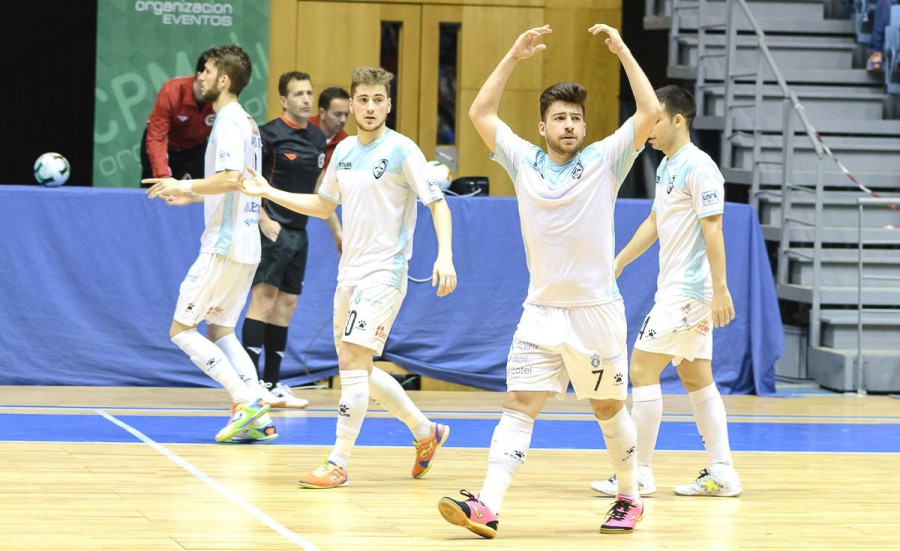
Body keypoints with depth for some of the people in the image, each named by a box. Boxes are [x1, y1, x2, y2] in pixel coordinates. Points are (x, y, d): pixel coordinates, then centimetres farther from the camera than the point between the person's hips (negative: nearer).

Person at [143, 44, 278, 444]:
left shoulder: (229, 122, -13)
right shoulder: (246, 122, 17)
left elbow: (231, 178, -26)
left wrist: (185, 186, -17)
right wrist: (194, 196, 24)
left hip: (224, 246, -10)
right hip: (245, 246, 10)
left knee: (181, 330, -4)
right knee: (220, 332, 13)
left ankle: (246, 401, -13)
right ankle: (259, 419, 1)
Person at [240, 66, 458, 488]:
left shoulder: (402, 150, -10)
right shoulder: (344, 150, 10)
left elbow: (437, 203, -13)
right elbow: (324, 206, 23)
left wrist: (445, 255, -27)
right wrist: (268, 192, 17)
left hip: (384, 273, -8)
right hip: (349, 273, 8)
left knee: (354, 363, -15)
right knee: (355, 369, 12)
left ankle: (337, 464, -10)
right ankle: (426, 433, 29)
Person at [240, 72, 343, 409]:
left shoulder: (317, 138, 13)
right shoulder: (270, 134, -9)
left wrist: (337, 230, 21)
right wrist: (263, 221, -18)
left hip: (298, 232, 7)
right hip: (273, 230, -7)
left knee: (286, 306, 8)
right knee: (264, 299, -13)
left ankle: (272, 384, 13)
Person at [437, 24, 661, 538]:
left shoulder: (604, 161, -1)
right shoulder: (523, 162, 7)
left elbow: (650, 112, -10)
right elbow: (481, 113, 6)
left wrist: (623, 51, -12)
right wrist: (513, 57, 1)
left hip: (596, 311, -2)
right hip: (541, 312, 2)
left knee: (610, 409, 10)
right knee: (519, 408, -8)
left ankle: (629, 499, 28)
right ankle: (488, 507, -19)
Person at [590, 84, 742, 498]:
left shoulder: (699, 168, -15)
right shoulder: (667, 166, 14)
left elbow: (713, 229, -19)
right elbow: (654, 223, 25)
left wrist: (720, 289, -22)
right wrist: (617, 265, 25)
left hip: (687, 292, -10)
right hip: (674, 290, 10)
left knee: (642, 370, -8)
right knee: (696, 379, 9)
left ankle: (640, 472, -4)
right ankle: (722, 473, 10)